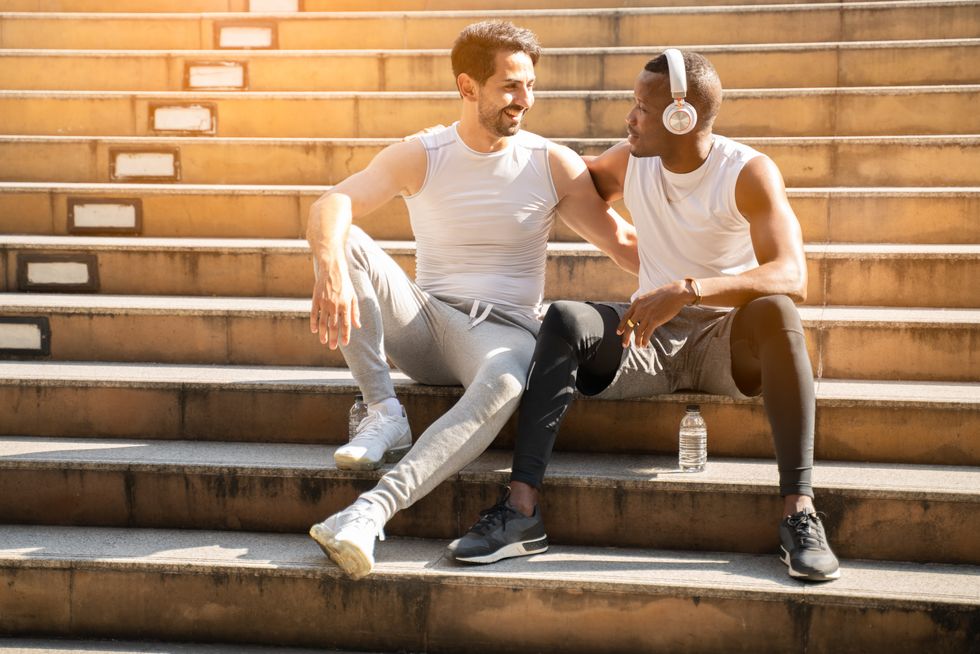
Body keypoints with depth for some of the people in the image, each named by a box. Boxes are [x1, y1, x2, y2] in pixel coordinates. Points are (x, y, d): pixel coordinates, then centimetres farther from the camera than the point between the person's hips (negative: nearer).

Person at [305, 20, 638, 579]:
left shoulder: (552, 163, 3)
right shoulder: (418, 157, 1)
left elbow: (625, 244, 4)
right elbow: (332, 204, -16)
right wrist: (332, 270, -38)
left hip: (507, 329, -1)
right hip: (427, 323, 2)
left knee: (505, 379, -40)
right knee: (345, 243, -22)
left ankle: (373, 509, -51)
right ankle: (385, 413, -19)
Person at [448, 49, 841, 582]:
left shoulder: (748, 172, -12)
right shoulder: (630, 162, 4)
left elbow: (791, 278, -27)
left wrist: (688, 290, -39)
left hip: (724, 339, -3)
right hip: (647, 335, 4)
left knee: (774, 311, -36)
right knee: (564, 320, -25)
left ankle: (799, 509, -35)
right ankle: (522, 508, -34)